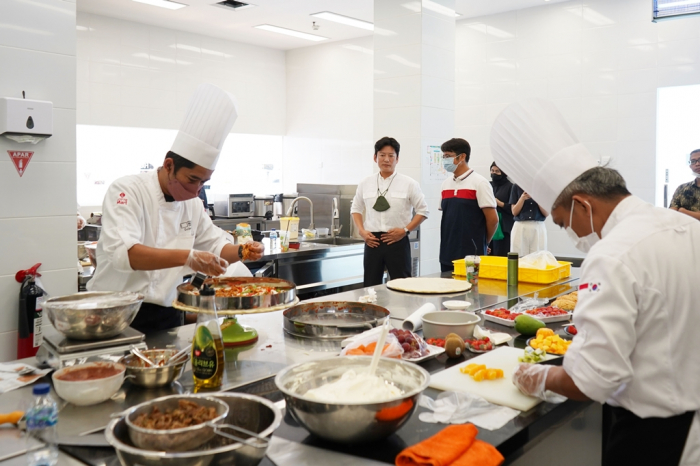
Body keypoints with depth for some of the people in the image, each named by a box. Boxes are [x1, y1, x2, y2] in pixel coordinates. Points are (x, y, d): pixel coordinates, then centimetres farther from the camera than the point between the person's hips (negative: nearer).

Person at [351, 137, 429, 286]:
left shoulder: (409, 184, 0)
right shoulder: (365, 184, 8)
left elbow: (423, 211, 2)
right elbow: (356, 208, 17)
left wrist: (405, 230, -9)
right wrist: (362, 231, 1)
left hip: (397, 241, -2)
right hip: (372, 241, 2)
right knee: (371, 286, 6)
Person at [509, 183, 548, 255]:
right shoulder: (517, 186, 4)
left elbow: (546, 213, 1)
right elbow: (514, 212, 1)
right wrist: (522, 198, -14)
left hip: (539, 228, 0)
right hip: (520, 227, 0)